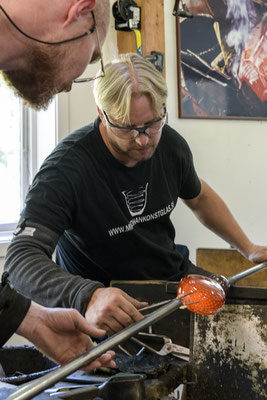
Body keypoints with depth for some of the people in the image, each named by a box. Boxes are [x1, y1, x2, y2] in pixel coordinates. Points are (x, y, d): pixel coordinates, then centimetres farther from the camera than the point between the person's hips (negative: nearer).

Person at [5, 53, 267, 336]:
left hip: (174, 275, 7)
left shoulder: (170, 144, -3)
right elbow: (21, 257, -34)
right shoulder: (66, 168, -25)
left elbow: (199, 197, 20)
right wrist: (87, 298, -52)